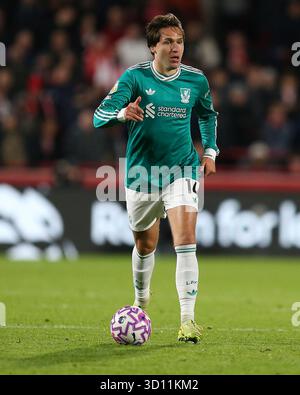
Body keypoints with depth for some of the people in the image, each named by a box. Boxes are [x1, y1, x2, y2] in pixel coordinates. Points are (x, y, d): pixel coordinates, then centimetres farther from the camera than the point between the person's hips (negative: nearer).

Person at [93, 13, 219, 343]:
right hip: (142, 173, 0)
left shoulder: (195, 80, 0)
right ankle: (141, 302, 44)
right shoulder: (135, 76, -9)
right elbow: (100, 115, -18)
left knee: (186, 242, -18)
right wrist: (122, 113, -39)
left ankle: (187, 320, -20)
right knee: (145, 244, 16)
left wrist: (210, 150, 11)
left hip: (182, 170, 0)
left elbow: (208, 115, 22)